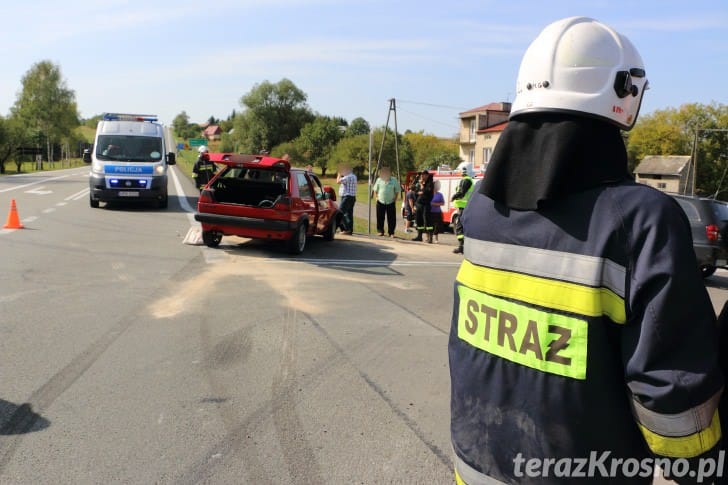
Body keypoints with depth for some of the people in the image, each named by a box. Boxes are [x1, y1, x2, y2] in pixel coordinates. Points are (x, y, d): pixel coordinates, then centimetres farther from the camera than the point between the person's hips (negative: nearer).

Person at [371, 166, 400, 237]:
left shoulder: (394, 180, -2)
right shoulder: (379, 180, 3)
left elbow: (397, 191, 5)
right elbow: (375, 190, 13)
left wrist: (395, 199, 0)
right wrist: (376, 197, 3)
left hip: (391, 203, -1)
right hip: (380, 202, 1)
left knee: (391, 219, 0)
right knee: (380, 218, 5)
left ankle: (391, 232, 10)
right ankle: (380, 231, 18)